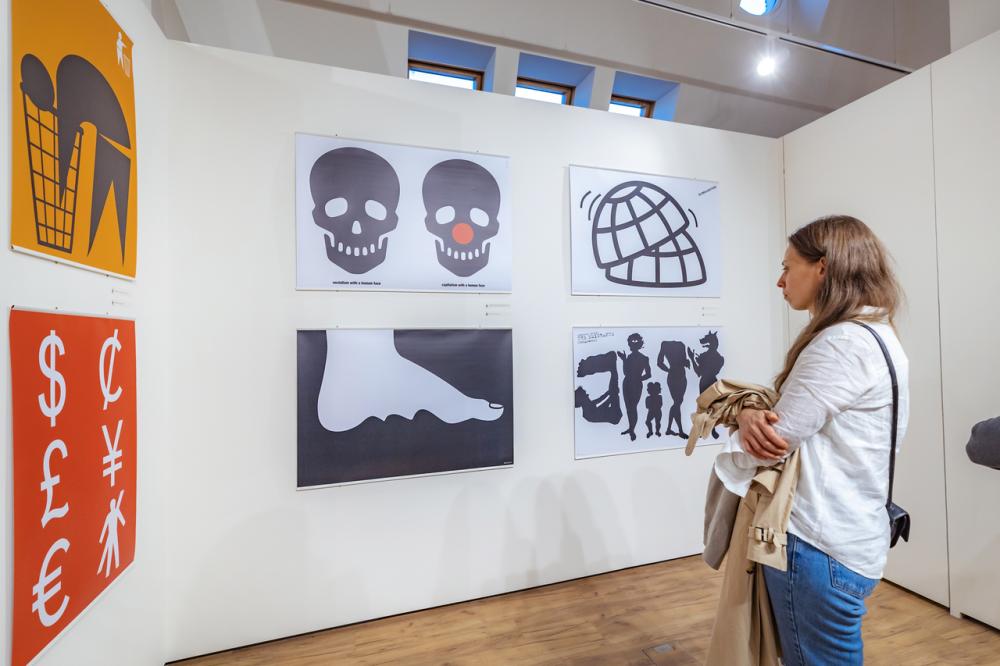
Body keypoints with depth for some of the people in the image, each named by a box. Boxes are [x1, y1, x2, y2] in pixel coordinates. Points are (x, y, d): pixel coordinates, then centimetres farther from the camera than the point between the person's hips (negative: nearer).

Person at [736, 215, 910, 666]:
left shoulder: (843, 343, -22)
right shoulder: (874, 334, 11)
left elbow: (777, 436, -23)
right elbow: (804, 421, 7)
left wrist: (745, 413, -3)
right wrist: (758, 417, -13)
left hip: (818, 545, -9)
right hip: (845, 536, 9)